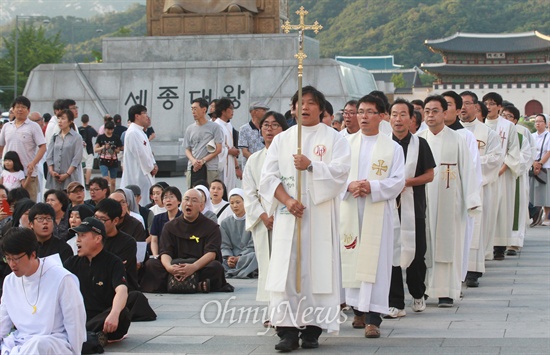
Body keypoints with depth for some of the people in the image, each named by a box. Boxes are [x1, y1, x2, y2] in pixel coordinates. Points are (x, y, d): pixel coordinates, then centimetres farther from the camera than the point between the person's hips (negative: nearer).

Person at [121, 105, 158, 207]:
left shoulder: (140, 132, 17)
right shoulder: (133, 133, -16)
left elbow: (147, 151, 20)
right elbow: (140, 154, -19)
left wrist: (154, 165, 4)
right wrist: (151, 168, -8)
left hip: (145, 173, 10)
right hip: (136, 175, -10)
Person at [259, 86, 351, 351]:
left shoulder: (333, 138, 9)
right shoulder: (282, 139, 14)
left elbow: (341, 170, -5)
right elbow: (268, 175, 5)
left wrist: (311, 166, -18)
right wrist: (287, 200, -10)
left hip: (320, 213, -2)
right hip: (287, 213, 2)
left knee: (318, 266, -5)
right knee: (285, 267, -5)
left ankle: (312, 329, -1)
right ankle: (287, 329, -5)